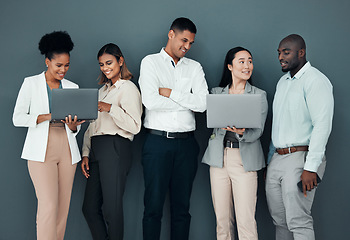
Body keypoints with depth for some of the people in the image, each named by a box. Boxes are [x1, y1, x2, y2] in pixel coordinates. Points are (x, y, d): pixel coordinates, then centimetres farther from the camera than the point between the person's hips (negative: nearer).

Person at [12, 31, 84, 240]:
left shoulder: (72, 87, 14)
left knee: (63, 205, 3)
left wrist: (73, 125, -9)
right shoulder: (31, 83, 4)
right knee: (49, 205, -13)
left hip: (67, 149, 4)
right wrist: (46, 117, -16)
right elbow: (18, 118, -1)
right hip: (42, 149, -4)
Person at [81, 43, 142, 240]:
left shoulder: (128, 88, -1)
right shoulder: (102, 90, 23)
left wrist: (111, 109, -20)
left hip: (115, 149, -8)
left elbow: (135, 126, -12)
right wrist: (86, 154, 13)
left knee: (111, 208, -6)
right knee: (90, 207, 7)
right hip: (97, 150, 8)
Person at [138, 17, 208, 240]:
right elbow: (150, 101, -12)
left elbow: (203, 103, -3)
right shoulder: (151, 62, 4)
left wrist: (170, 93, -7)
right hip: (158, 140, -3)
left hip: (186, 142, 3)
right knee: (154, 204, -1)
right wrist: (188, 102, -4)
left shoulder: (195, 67, 13)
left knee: (182, 205, 8)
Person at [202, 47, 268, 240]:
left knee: (246, 221, -8)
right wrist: (228, 127, -16)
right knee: (222, 218, 6)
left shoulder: (259, 95, 6)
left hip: (245, 160, -2)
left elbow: (258, 131, -2)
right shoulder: (217, 93, 13)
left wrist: (242, 132, -25)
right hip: (219, 157, 3)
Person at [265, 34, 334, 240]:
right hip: (277, 159, 8)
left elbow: (322, 125, -18)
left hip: (300, 158, -8)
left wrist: (311, 167, -22)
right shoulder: (283, 81, 18)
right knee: (280, 221, 10)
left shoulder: (315, 80, -10)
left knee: (298, 222, -9)